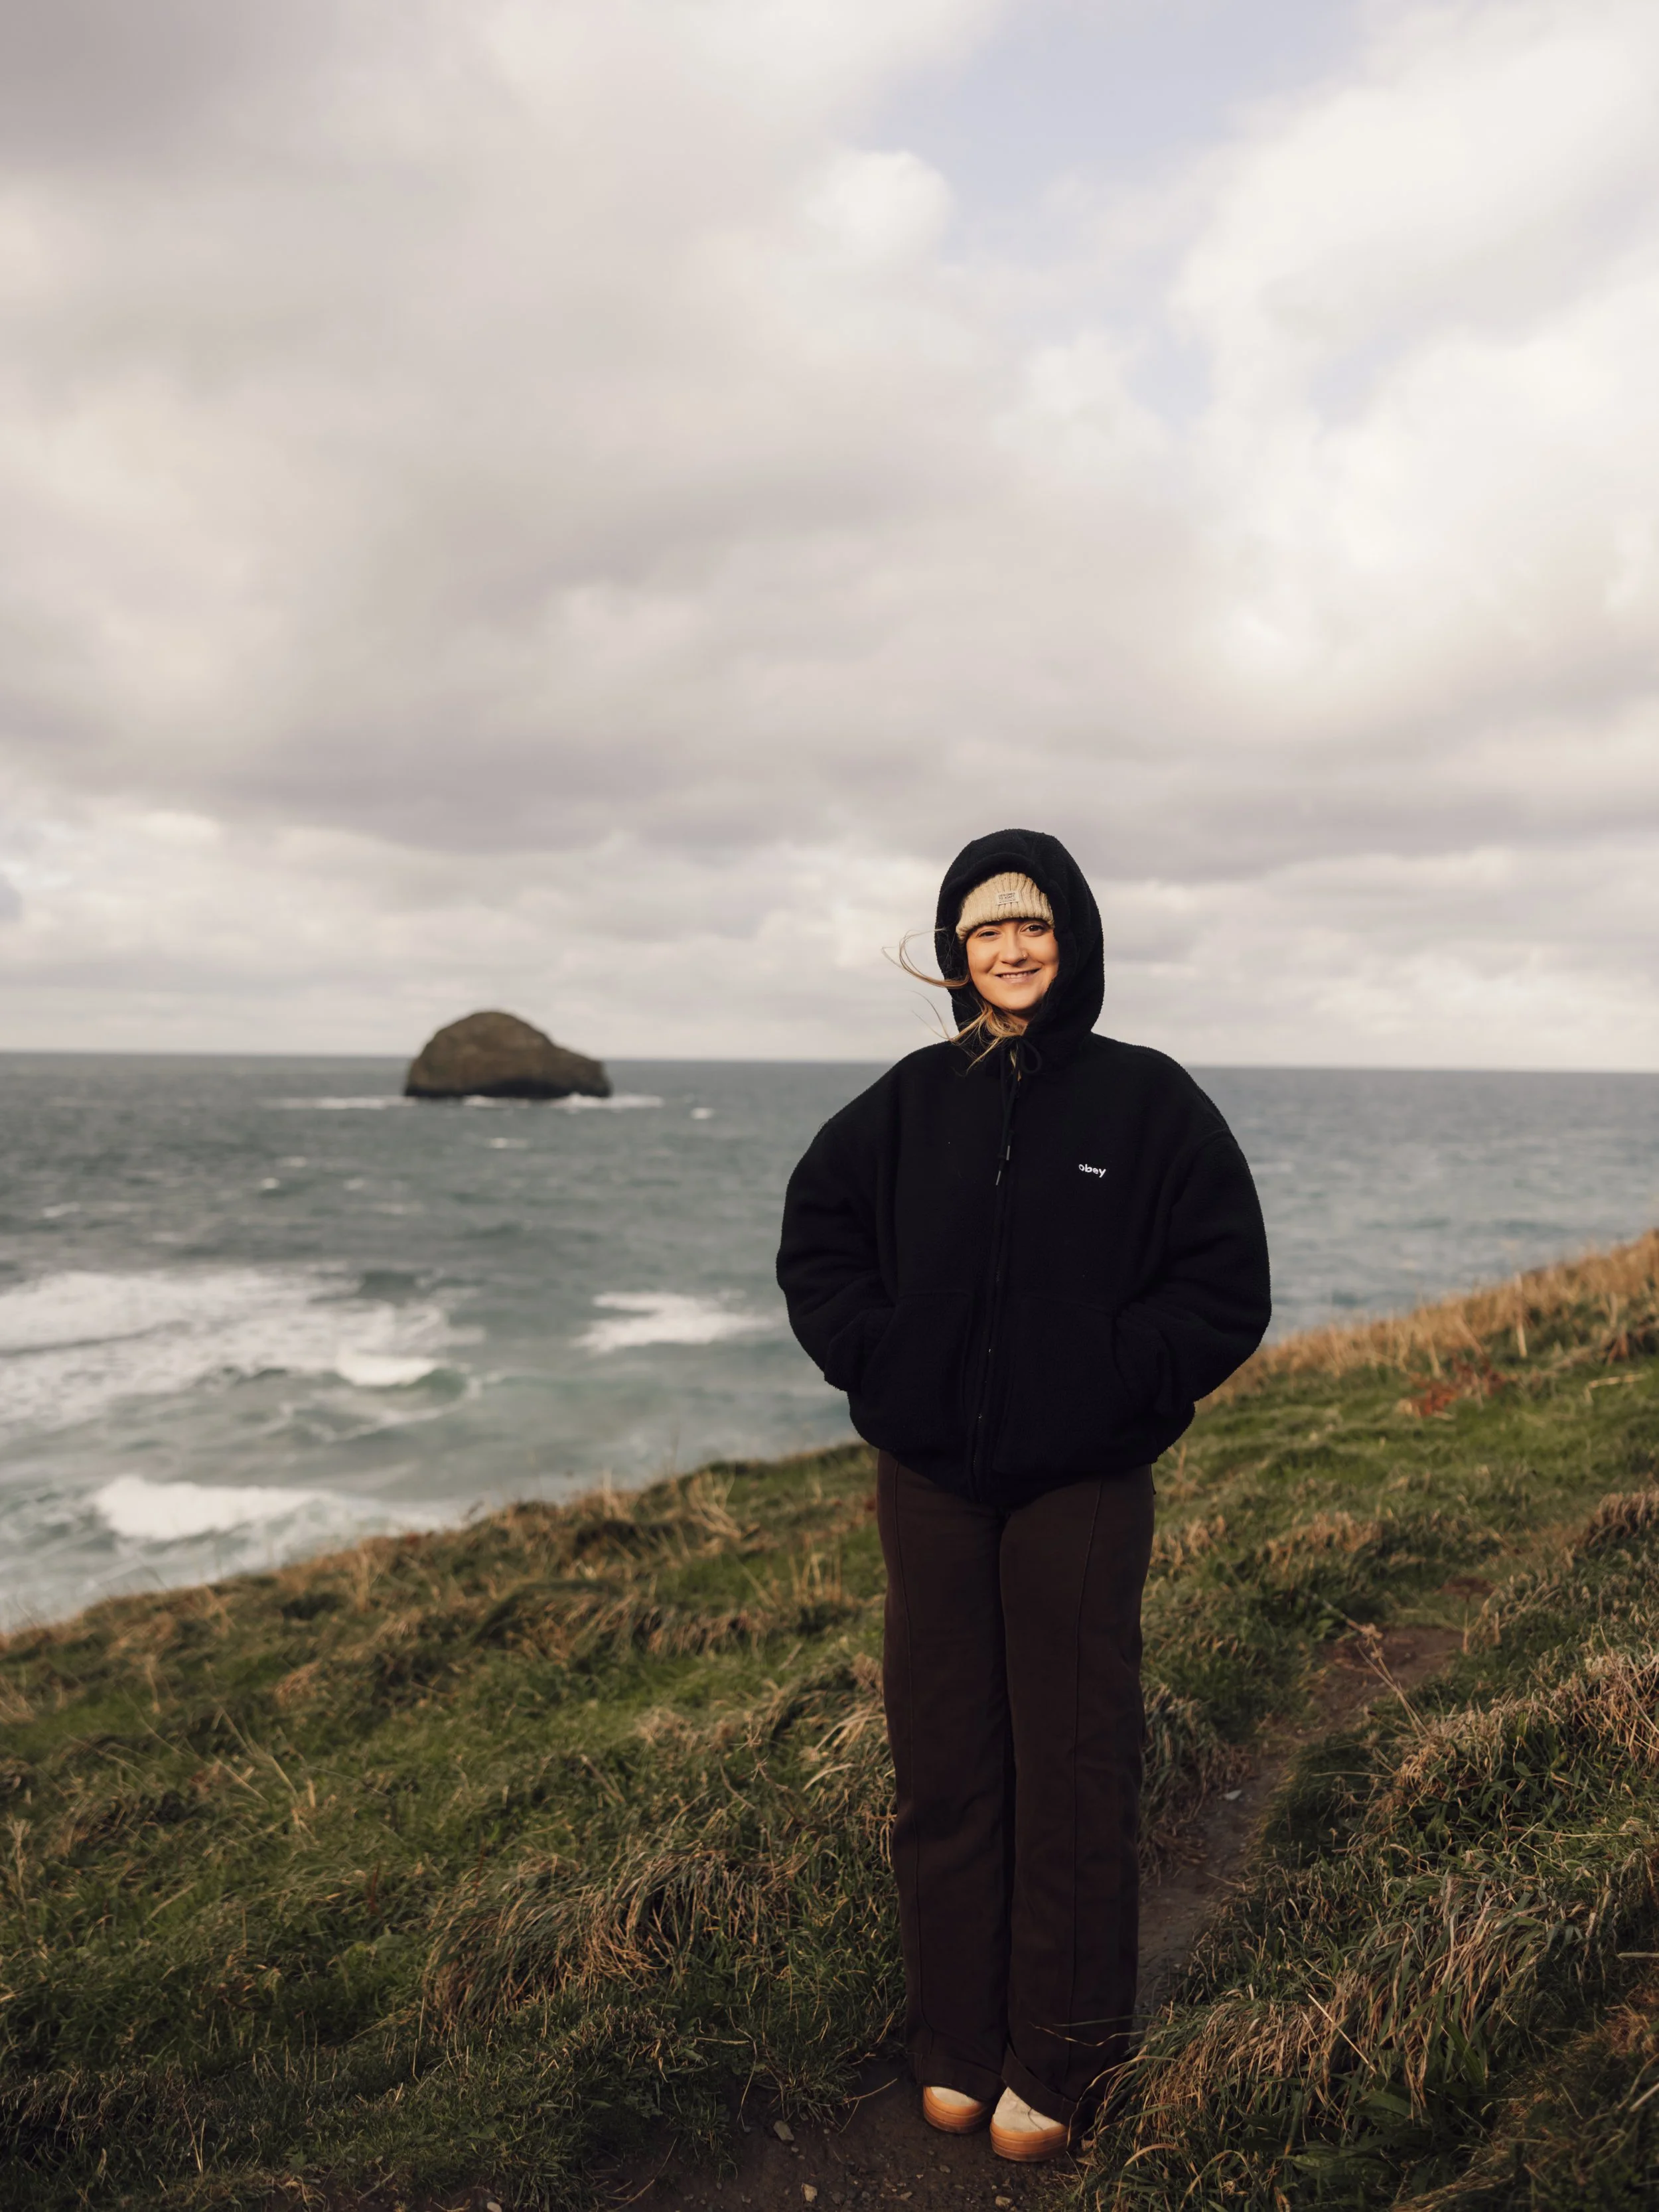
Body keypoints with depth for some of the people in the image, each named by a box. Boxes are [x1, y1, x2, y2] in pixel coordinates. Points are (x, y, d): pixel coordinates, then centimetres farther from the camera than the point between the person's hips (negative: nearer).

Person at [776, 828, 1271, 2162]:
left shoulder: (1150, 1100, -4)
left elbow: (1226, 1289, -3)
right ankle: (957, 2048, 29)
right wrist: (873, 1356, 0)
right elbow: (816, 1234, 12)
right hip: (930, 1482, 3)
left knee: (1075, 1771, 7)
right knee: (944, 1764, 12)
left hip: (1082, 1489, -2)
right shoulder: (913, 1101, 4)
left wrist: (1114, 1383, -12)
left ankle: (1060, 2064, 25)